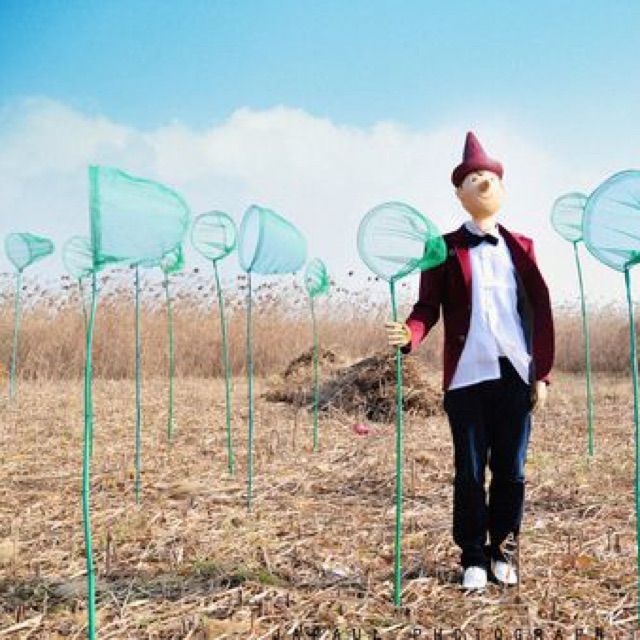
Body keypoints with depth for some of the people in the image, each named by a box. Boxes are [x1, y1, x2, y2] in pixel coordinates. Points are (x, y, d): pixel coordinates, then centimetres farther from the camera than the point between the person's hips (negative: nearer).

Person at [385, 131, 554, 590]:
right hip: (467, 377, -2)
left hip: (515, 375, 2)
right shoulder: (445, 250, 4)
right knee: (470, 471, 5)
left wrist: (543, 374, 3)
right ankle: (473, 557, 19)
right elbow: (428, 307, -2)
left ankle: (502, 551, 25)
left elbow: (542, 311, 8)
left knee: (511, 470, 8)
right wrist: (408, 334, -24)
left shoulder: (522, 247, 10)